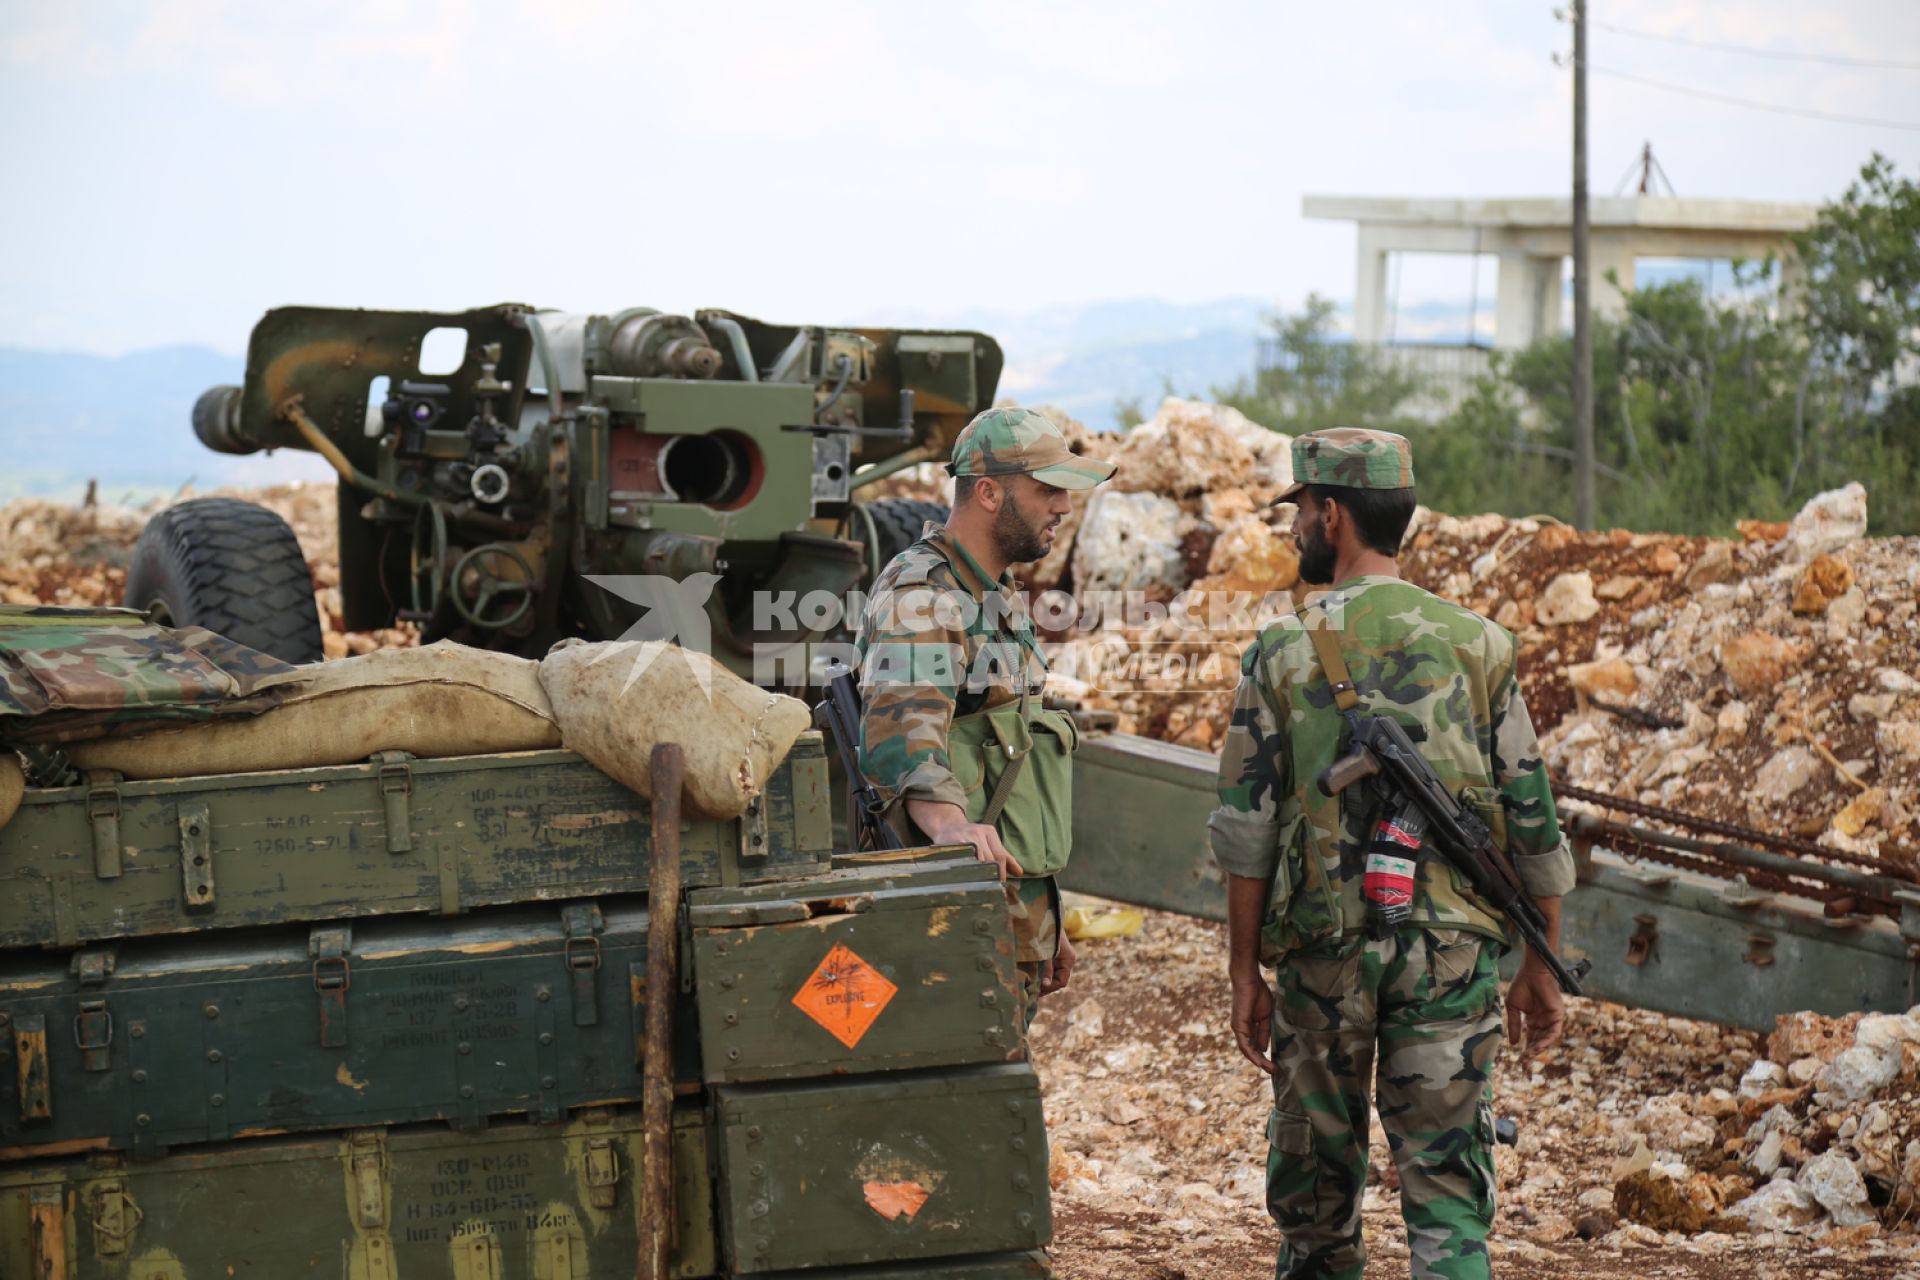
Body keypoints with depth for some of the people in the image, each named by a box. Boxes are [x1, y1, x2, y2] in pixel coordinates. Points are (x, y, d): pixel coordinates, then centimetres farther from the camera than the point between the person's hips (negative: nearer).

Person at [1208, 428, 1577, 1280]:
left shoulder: (1284, 654, -3)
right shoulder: (1478, 646, 1)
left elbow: (1246, 832, -3)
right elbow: (1532, 824, 3)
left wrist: (1245, 975, 5)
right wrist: (1540, 968, 12)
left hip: (1324, 949, 0)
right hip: (1451, 951, 0)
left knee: (1315, 1178, 15)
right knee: (1447, 1186, 0)